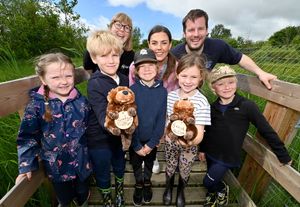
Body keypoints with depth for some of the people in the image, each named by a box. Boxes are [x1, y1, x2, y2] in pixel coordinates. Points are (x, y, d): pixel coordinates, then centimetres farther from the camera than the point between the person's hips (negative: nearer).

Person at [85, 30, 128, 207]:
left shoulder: (124, 79, -5)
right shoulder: (95, 84, -21)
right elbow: (102, 116, -30)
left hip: (120, 136, 5)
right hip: (100, 140, -4)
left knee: (120, 167, 27)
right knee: (103, 173, 20)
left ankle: (120, 191, 58)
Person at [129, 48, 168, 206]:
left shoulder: (162, 91, -11)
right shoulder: (132, 90, -17)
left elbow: (162, 119, -9)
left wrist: (151, 143, -11)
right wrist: (136, 145, -13)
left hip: (152, 139, 1)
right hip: (134, 140, -1)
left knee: (149, 163, 23)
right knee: (136, 164, 20)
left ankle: (147, 183, 53)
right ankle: (139, 184, 50)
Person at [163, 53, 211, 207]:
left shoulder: (202, 102, -25)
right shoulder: (171, 95, -14)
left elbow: (199, 136, -27)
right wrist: (166, 134, -4)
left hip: (189, 146, -2)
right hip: (170, 142, 2)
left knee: (184, 171, 23)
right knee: (170, 168, 25)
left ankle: (181, 191, 57)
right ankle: (168, 188, 58)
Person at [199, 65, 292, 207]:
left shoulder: (247, 106, -18)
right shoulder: (212, 108, -5)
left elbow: (266, 131, -11)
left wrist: (283, 156, -5)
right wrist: (202, 149, 11)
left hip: (228, 157, -4)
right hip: (210, 153, 4)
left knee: (208, 182, 3)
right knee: (212, 180, 23)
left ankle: (223, 190, 35)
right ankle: (212, 194, 55)